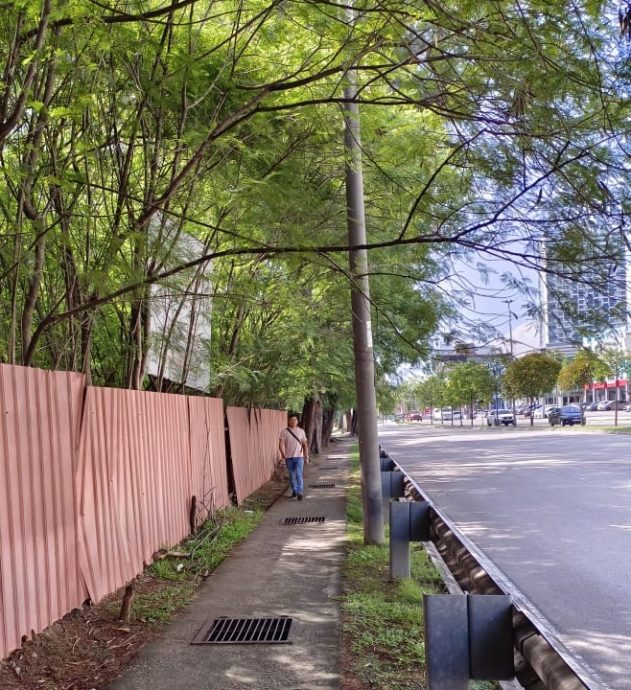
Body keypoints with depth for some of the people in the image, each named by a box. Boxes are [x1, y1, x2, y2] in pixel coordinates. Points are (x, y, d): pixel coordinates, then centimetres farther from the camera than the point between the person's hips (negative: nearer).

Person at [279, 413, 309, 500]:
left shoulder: (301, 431, 5)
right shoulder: (284, 432, 0)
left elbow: (305, 444, 8)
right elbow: (281, 444, -9)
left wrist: (306, 456, 3)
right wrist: (283, 453, -26)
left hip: (299, 457, -1)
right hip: (289, 457, 1)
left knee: (299, 475, -13)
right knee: (292, 476, 10)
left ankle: (299, 492, -16)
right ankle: (294, 491, 26)